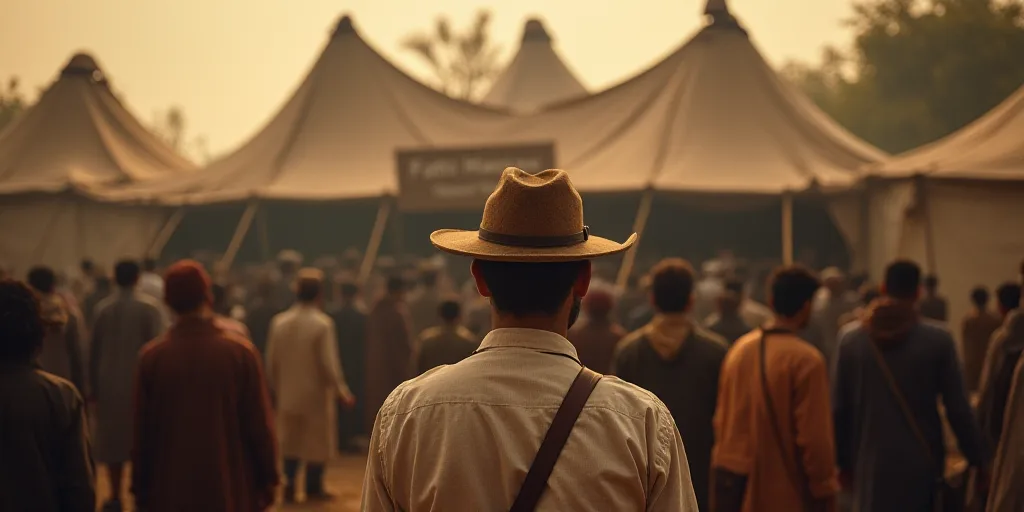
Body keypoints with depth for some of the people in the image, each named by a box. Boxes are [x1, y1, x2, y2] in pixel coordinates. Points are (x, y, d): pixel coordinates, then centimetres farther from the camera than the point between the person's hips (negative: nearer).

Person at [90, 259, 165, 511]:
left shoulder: (102, 308, 1)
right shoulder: (149, 307, -8)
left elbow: (94, 351, 4)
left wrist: (94, 385, 12)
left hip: (110, 384, 2)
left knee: (113, 438, 9)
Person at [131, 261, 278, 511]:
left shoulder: (151, 356, -3)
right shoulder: (240, 351, -7)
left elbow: (142, 432, 2)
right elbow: (259, 425, -5)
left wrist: (141, 490, 11)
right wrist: (267, 481, 5)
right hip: (232, 490, -1)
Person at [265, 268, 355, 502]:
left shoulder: (280, 322, -3)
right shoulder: (322, 323, -17)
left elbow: (271, 362, 1)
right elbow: (329, 364, -17)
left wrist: (277, 387, 15)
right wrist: (341, 391, -5)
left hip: (288, 393, 4)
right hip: (316, 393, -4)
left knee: (290, 440, 15)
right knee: (318, 441, 9)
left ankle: (289, 484, 9)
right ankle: (314, 488, 14)